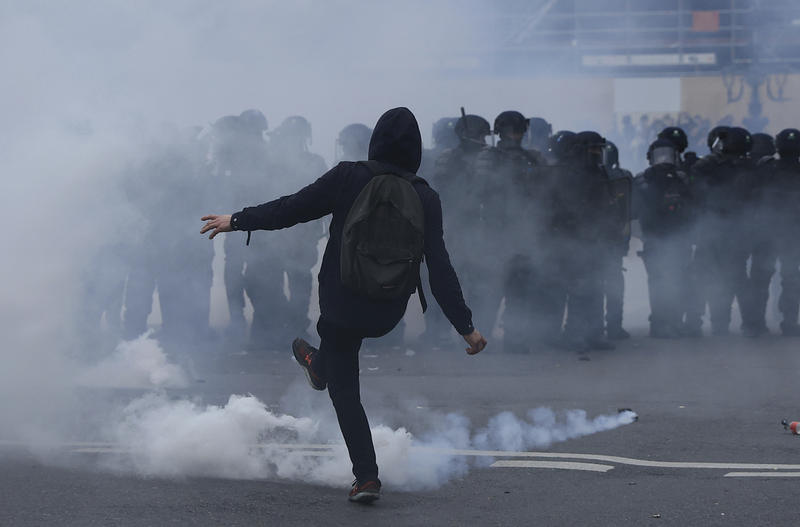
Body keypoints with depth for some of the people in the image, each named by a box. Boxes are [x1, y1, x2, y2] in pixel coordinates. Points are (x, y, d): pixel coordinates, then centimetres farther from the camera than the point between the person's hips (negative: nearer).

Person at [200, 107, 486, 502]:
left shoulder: (349, 178, -12)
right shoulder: (425, 199, -8)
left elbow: (292, 208, -7)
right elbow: (439, 268, -11)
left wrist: (237, 221, 6)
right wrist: (465, 326, -7)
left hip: (342, 302, -3)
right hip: (389, 313, 3)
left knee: (344, 389, 11)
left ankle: (366, 477, 6)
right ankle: (319, 365, 60)